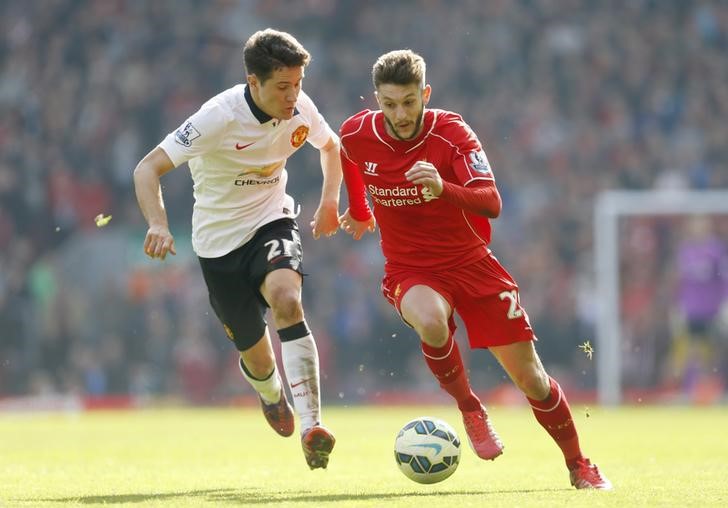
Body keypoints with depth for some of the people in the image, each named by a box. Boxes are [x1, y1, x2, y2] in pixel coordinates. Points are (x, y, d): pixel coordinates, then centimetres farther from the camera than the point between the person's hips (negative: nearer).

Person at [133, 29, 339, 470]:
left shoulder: (301, 110, -10)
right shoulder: (219, 117, -25)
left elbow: (331, 145, 15)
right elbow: (148, 169, -24)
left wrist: (330, 201, -1)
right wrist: (159, 225, -41)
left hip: (272, 221, 2)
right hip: (220, 239, -2)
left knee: (286, 300, -32)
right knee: (257, 359, 5)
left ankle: (312, 428, -37)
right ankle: (271, 393, 47)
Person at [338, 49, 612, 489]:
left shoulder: (452, 134, -18)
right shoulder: (356, 135, -10)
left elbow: (492, 204, -30)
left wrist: (443, 188, -48)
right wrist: (358, 213, 30)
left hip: (472, 263, -1)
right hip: (410, 271, 1)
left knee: (530, 377, -1)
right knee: (431, 322, -37)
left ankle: (579, 466, 20)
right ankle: (469, 408, -11)